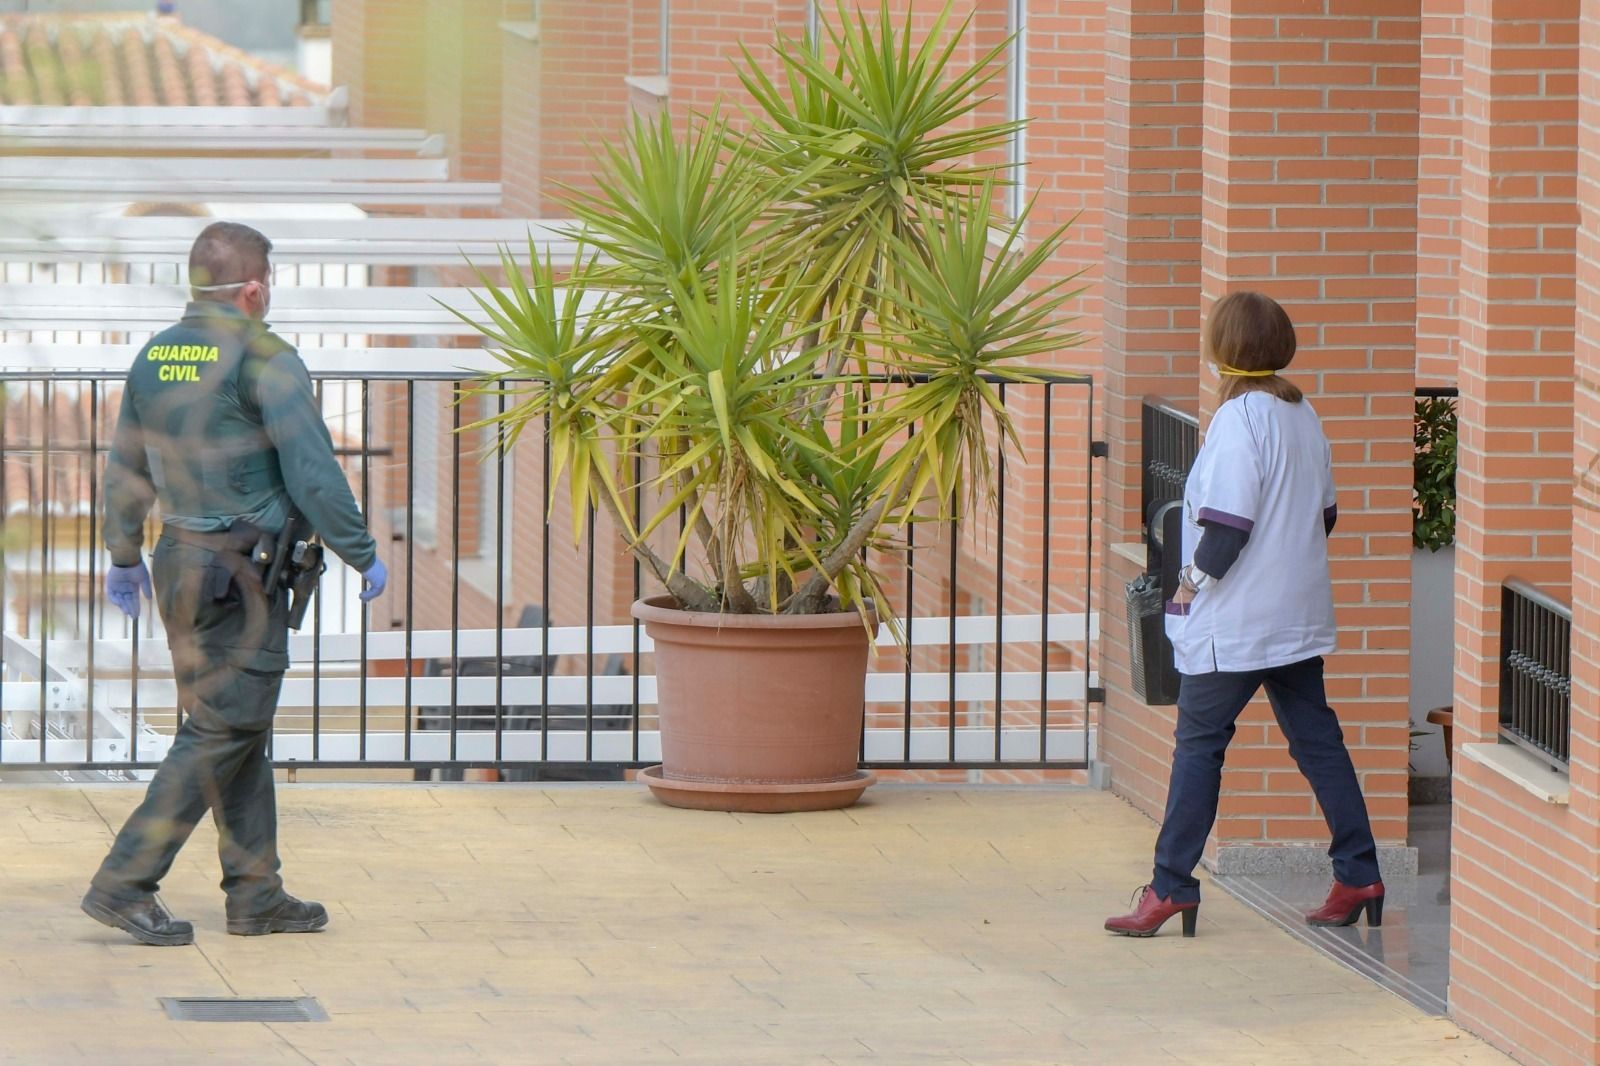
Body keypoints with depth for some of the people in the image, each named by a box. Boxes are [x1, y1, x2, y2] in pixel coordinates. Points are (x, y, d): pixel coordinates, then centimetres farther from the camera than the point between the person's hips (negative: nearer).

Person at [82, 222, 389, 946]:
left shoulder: (154, 357, 9)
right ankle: (124, 883, -10)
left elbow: (125, 471, 19)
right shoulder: (263, 358, -13)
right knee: (222, 731, -5)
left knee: (240, 729, 15)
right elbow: (313, 473, -15)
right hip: (241, 573, -8)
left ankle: (256, 894, 17)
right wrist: (363, 556, -4)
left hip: (179, 562, 8)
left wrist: (124, 557, 32)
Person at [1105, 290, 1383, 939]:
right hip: (1300, 613, 8)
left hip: (1236, 621, -8)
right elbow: (1325, 513, 16)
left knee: (1198, 745, -1)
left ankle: (1172, 885, -1)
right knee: (1316, 741, 11)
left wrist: (1193, 583, -9)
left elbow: (1228, 525, -21)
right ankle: (1358, 877, 10)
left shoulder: (1239, 418, -16)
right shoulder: (1303, 416, 9)